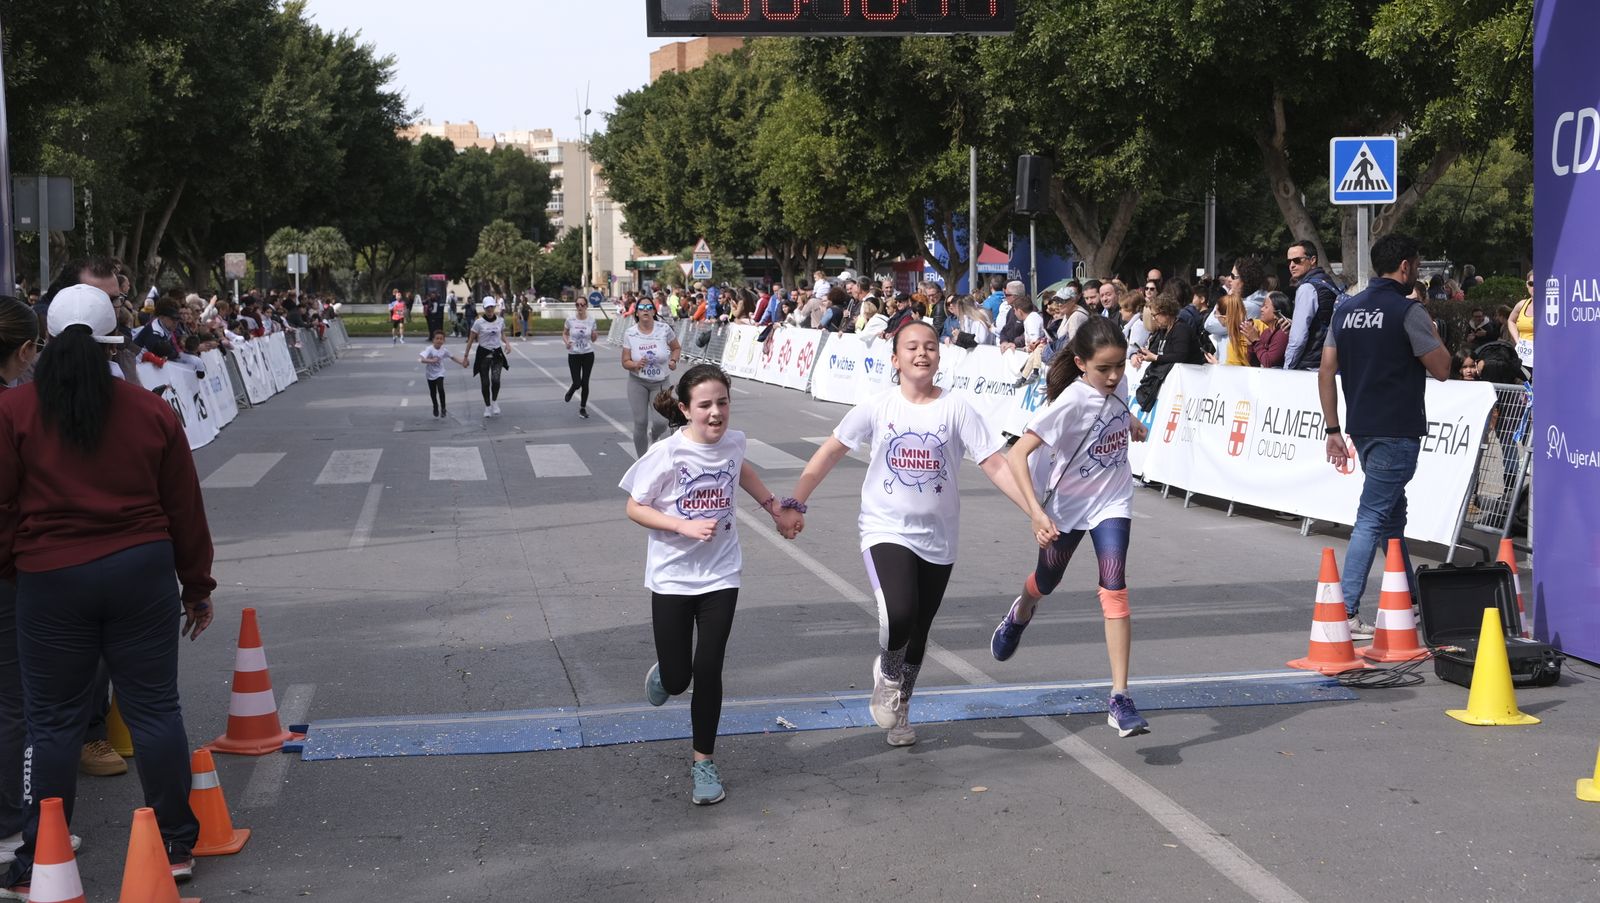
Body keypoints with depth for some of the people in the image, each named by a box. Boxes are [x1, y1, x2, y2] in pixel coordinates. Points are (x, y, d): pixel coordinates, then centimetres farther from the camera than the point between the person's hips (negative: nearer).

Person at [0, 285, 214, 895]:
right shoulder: (150, 411, 2)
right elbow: (184, 507, 6)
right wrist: (197, 587, 16)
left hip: (51, 580, -2)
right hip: (141, 571, 2)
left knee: (54, 721, 7)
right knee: (154, 707, 9)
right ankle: (177, 845, 16)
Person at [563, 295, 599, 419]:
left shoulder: (591, 320, -5)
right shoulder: (570, 320, -7)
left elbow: (593, 339, 5)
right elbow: (564, 334, 8)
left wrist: (594, 335, -18)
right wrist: (567, 341, -12)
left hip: (588, 354, 1)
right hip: (574, 355, -1)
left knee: (585, 383, 4)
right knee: (577, 383, -5)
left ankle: (583, 408, 20)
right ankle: (570, 392, 33)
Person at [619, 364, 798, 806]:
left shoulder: (733, 441, -4)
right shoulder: (667, 454, -18)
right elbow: (635, 508, -11)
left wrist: (775, 508, 18)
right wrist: (685, 526, -23)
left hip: (720, 576, 2)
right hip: (672, 578, -2)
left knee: (708, 672, -3)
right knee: (677, 678, 3)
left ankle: (703, 762, 14)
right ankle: (663, 671, 41)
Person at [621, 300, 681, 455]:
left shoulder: (664, 330, -8)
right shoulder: (629, 334, -7)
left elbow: (677, 348, 10)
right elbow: (625, 362, -2)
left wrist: (673, 360, -10)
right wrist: (636, 365, -23)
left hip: (660, 383, 0)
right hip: (638, 382, 0)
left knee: (661, 422, -11)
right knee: (640, 422, -5)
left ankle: (653, 436, 28)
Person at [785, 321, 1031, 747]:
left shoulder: (956, 409, -6)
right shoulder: (878, 407, -5)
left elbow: (996, 464, -8)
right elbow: (829, 453, 2)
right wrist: (795, 502, -5)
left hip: (938, 538, 2)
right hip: (886, 531, -2)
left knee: (918, 632, 13)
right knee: (899, 615, -25)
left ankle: (900, 709, 39)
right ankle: (887, 671, 10)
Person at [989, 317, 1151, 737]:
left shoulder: (1116, 382, -13)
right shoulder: (1071, 402, -31)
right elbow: (1017, 454, -36)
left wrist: (1131, 421, 12)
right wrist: (1036, 513, -41)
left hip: (1112, 502, 3)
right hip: (1067, 505, -3)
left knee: (1114, 589, -14)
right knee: (1047, 582, 21)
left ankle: (1119, 698, -15)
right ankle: (1020, 612, 60)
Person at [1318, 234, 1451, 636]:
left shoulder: (1346, 310, 9)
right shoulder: (1408, 312, -11)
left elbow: (1326, 372, 9)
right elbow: (1441, 369, -6)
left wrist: (1333, 429, 12)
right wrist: (1432, 332, 10)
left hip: (1361, 429, 7)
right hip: (1398, 431, -7)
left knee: (1392, 514, 19)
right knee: (1373, 517, -8)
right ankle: (1346, 611, -12)